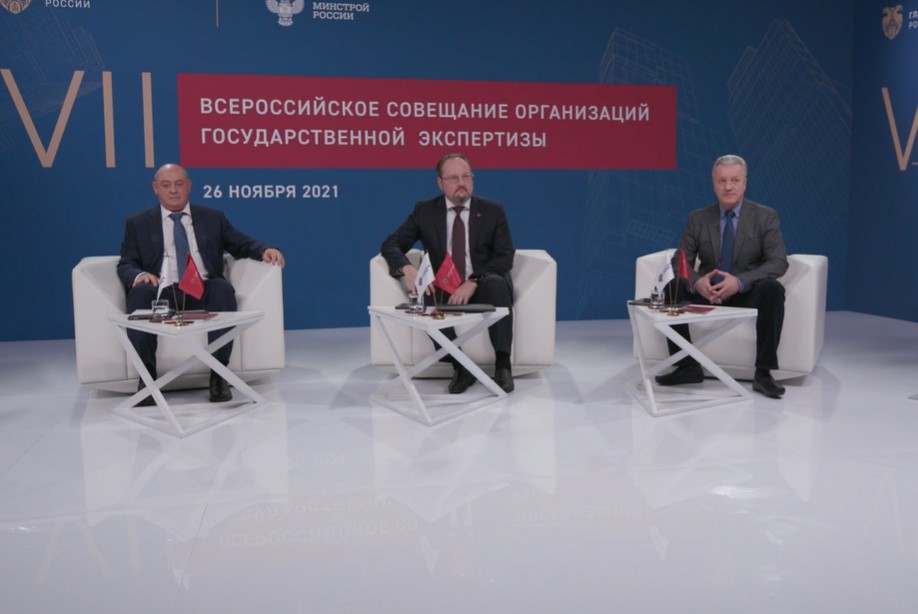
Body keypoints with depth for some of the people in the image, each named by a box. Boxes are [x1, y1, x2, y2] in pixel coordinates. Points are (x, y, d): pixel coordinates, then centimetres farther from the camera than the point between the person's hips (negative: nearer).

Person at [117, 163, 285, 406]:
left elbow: (243, 245, 16)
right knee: (141, 292, -34)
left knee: (222, 288, -34)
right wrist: (139, 275, -15)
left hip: (203, 292, 0)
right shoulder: (138, 224, 18)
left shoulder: (213, 218, 21)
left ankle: (218, 373, -31)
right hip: (163, 294, 0)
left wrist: (265, 250, -7)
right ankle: (147, 376, -28)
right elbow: (125, 265, 10)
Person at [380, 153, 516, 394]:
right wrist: (407, 269, -25)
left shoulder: (493, 211, 3)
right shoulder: (424, 211, 5)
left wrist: (473, 282, -24)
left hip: (483, 287, -1)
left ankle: (503, 364, -28)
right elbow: (391, 244, -1)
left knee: (495, 284, -35)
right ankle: (459, 365, -23)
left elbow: (505, 257, -7)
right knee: (424, 297, -33)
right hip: (443, 290, 1)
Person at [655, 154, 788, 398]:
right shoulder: (697, 218, 3)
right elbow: (680, 261, -2)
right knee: (671, 288, -25)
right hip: (708, 293, 2)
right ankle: (687, 367, -16)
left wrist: (739, 282, -30)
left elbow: (778, 263, -13)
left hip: (748, 294, -2)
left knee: (773, 289, -34)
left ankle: (763, 372, -26)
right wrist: (697, 282, -27)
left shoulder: (766, 216, -3)